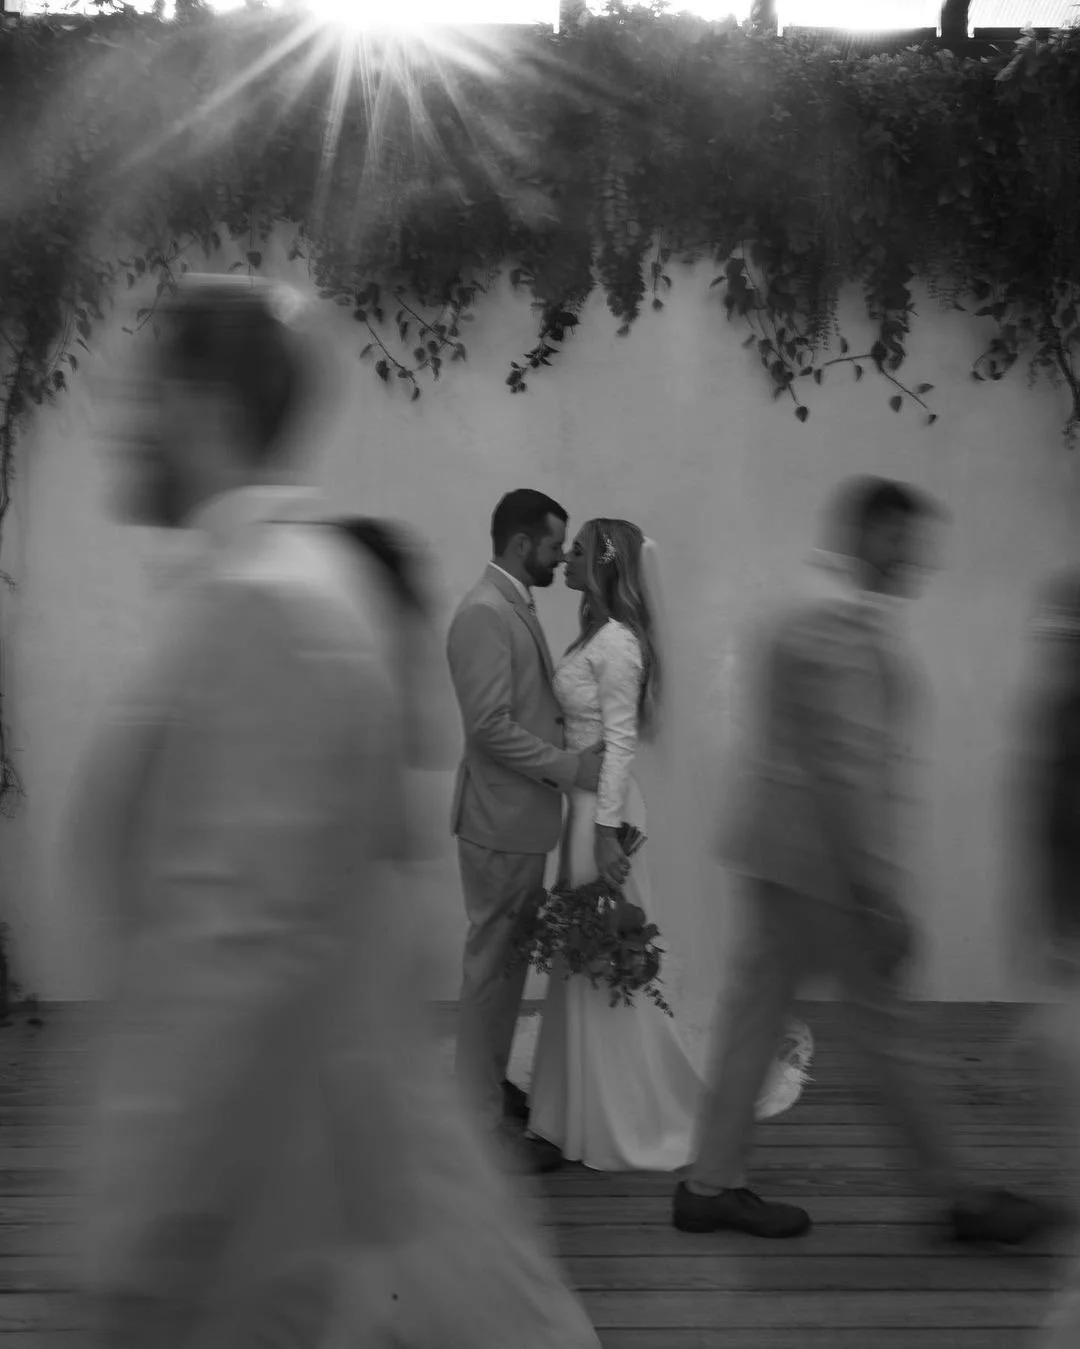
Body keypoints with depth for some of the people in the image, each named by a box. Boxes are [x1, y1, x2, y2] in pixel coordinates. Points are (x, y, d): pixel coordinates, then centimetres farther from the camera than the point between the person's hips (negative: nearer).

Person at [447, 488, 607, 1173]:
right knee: (493, 961, -2)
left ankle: (491, 1083, 31)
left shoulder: (516, 608, 14)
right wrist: (573, 766, -20)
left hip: (523, 817, 10)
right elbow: (491, 726, -23)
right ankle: (484, 1116, 7)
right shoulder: (485, 613, -17)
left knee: (508, 958, 18)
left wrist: (575, 757, 8)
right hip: (501, 820, -10)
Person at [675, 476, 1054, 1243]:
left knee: (756, 1017, 13)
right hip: (826, 863, -10)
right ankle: (962, 1199, 17)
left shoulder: (802, 611, 14)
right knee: (885, 1031, 2)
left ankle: (711, 1186, 22)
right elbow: (846, 770, -23)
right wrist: (883, 899, -21)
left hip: (778, 858, 10)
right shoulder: (844, 621, -19)